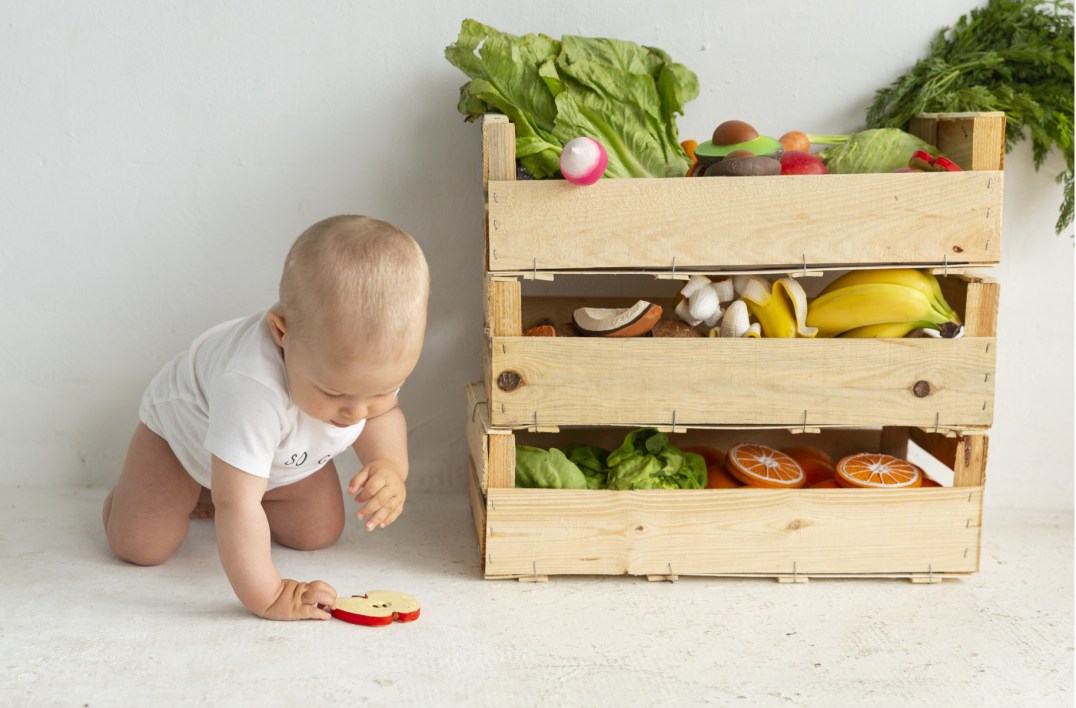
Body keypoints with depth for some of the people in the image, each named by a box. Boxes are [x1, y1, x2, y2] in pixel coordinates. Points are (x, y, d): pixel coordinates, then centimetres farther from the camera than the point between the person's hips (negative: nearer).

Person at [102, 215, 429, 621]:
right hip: (184, 426, -5)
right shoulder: (251, 389, -52)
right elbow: (236, 505, -46)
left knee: (320, 532, -1)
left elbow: (383, 414, -8)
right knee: (139, 545, -12)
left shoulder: (371, 357, -32)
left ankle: (209, 495, 23)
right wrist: (266, 597, -44)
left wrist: (390, 466, -27)